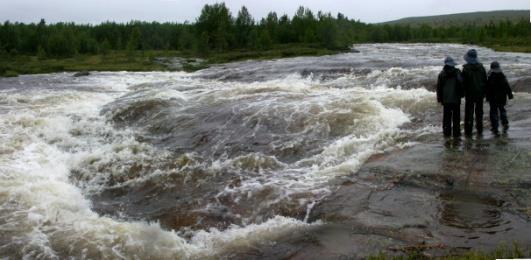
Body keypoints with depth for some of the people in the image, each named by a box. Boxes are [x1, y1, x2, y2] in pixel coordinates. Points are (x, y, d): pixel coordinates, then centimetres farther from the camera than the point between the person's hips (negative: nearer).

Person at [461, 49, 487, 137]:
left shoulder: (466, 69, -13)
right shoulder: (481, 67, 2)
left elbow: (463, 82, -11)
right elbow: (485, 81, 7)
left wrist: (464, 91, 3)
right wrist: (484, 92, 15)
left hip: (470, 94, -4)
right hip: (480, 94, 4)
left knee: (469, 113, 1)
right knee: (479, 112, 13)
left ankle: (468, 131, 1)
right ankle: (479, 130, 17)